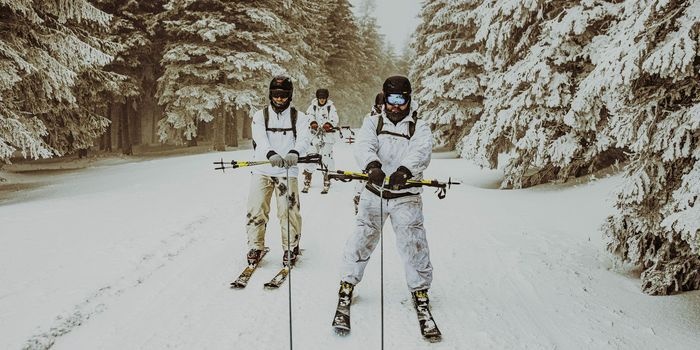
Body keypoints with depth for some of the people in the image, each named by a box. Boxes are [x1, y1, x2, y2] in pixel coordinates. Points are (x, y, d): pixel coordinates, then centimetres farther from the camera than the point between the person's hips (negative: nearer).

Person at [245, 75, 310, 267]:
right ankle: (256, 247, 16)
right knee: (256, 210, -1)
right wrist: (271, 154, -34)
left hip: (288, 172, -1)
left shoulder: (298, 117, 6)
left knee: (289, 211, -5)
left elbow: (304, 139, -11)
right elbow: (260, 138, -12)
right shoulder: (260, 116, 5)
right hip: (262, 170, 1)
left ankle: (291, 248, 14)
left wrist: (294, 152, -33)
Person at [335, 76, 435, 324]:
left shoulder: (419, 127, 4)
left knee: (413, 242, -2)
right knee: (363, 238, 2)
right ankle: (348, 281, 21)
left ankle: (420, 287, 18)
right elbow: (364, 145, -12)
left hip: (406, 196, -1)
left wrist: (405, 169, -37)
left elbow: (421, 153, -15)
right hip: (374, 192, 1)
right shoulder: (373, 122, 7)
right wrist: (372, 164, -35)